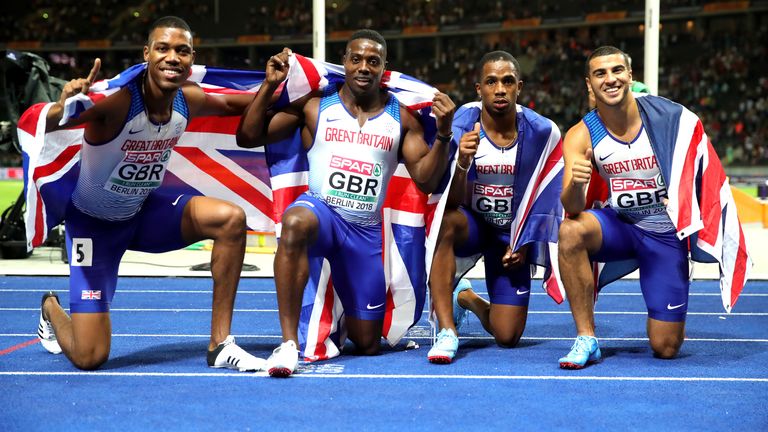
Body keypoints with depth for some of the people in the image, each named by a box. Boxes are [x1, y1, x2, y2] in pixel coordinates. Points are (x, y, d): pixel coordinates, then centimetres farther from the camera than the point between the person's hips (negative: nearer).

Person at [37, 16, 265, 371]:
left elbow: (233, 106, 9)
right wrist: (62, 106, -62)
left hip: (144, 212, 5)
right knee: (89, 358, -8)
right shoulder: (116, 102, -32)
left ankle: (220, 346, -9)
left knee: (230, 219, -21)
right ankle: (51, 308, 32)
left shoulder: (189, 100, -13)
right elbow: (38, 127, -39)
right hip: (92, 221, -5)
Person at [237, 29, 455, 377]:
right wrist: (270, 86, -10)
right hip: (320, 209, -2)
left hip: (366, 231, 2)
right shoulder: (314, 104, 2)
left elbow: (425, 180, 1)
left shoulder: (401, 118, 6)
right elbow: (248, 138, 1)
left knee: (367, 345, 5)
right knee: (295, 223, -43)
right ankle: (289, 342, -40)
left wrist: (443, 135, -14)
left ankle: (347, 316, 45)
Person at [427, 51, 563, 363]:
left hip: (514, 235, 2)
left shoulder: (543, 132, -13)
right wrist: (463, 162, -42)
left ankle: (466, 299, 30)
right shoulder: (462, 125, -18)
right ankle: (447, 331, -28)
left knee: (507, 337, -6)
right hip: (472, 223, -1)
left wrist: (526, 242, -6)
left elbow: (547, 196, 2)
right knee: (447, 221, -40)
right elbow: (453, 202, -23)